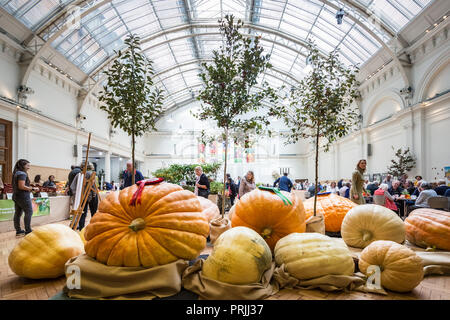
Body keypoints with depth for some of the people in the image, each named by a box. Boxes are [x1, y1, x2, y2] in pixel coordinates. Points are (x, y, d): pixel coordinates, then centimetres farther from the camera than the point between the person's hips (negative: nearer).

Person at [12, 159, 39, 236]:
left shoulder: (16, 173, 14)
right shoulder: (22, 174, -16)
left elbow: (17, 186, 19)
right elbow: (21, 186, -23)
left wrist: (29, 188, 18)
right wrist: (33, 189, -17)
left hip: (16, 196, 10)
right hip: (23, 197, -10)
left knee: (18, 213, 11)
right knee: (29, 212, -3)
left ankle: (18, 231, 17)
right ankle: (28, 231, 0)